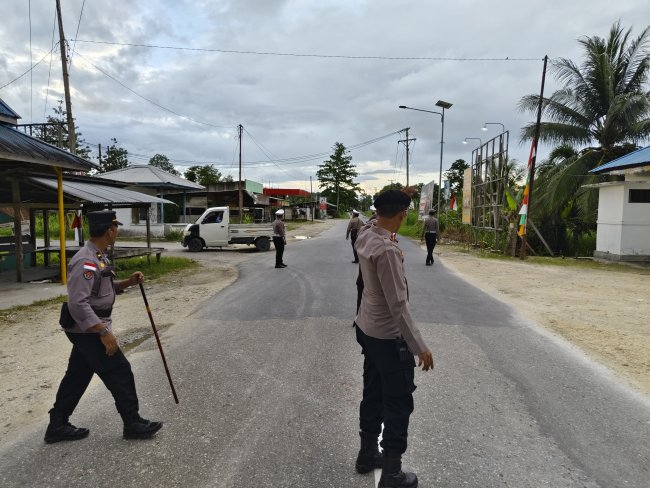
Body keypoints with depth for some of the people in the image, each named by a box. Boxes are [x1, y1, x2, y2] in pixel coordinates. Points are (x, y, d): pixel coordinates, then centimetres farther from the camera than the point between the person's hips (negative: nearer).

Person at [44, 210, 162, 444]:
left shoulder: (98, 257, 9)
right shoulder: (86, 261, -24)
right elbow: (78, 303, -29)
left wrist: (127, 282, 4)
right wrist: (104, 332, -28)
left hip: (88, 329, 10)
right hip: (88, 330, -10)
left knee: (77, 376, 18)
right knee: (119, 372, -1)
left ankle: (57, 426, 31)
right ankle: (133, 424, 12)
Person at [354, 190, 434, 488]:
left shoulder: (365, 236, -2)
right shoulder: (386, 250, -28)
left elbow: (376, 227, 25)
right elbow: (398, 305, -26)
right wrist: (419, 346, -19)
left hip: (367, 329, 8)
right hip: (389, 337, -8)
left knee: (373, 393, 21)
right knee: (399, 402, 8)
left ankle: (367, 454, 38)